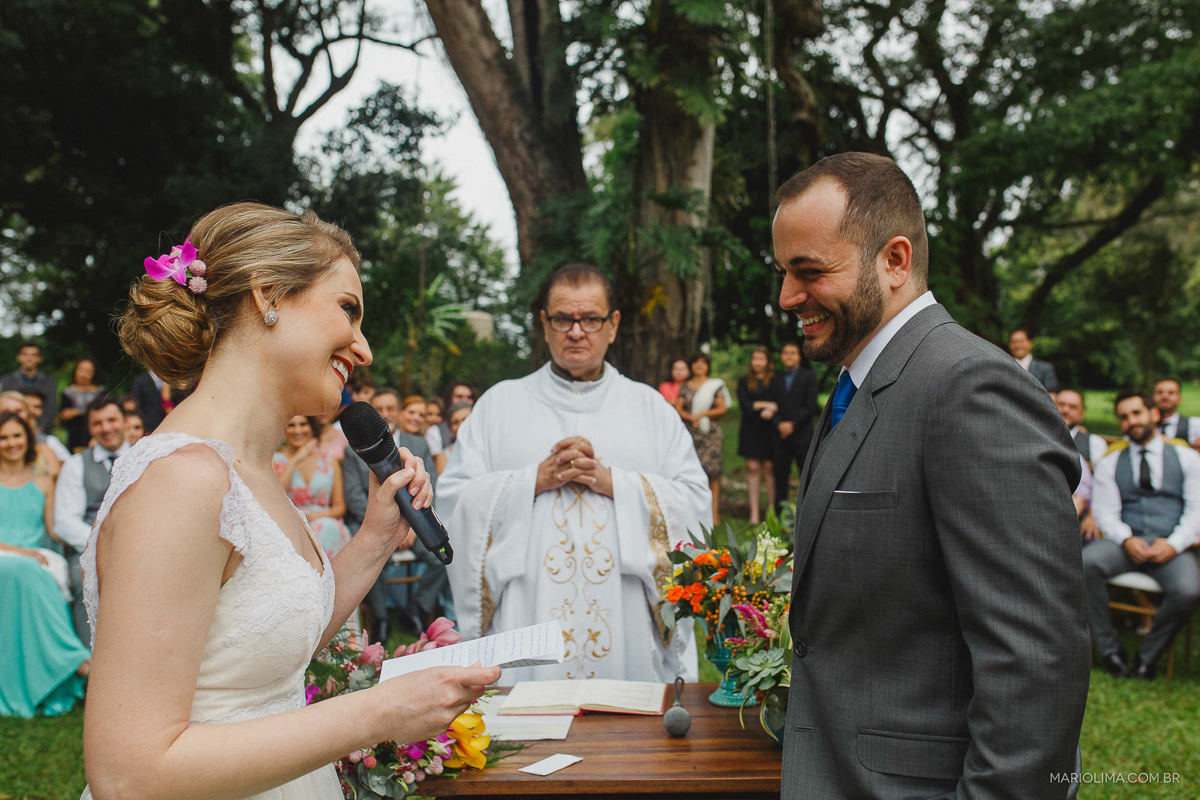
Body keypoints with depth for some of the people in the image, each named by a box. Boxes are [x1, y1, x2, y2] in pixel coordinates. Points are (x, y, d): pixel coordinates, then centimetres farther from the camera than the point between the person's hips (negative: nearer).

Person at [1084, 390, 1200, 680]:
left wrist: (1174, 544, -14)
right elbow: (1105, 512, 5)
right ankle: (1109, 650, -17)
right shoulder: (1110, 464, 16)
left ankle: (1149, 654, -6)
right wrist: (1127, 540, -17)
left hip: (1171, 546, -1)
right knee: (1086, 562, -32)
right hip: (1127, 543, 1)